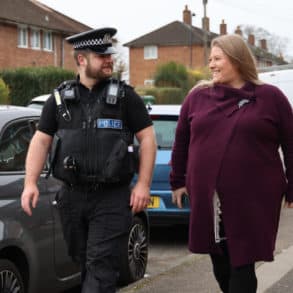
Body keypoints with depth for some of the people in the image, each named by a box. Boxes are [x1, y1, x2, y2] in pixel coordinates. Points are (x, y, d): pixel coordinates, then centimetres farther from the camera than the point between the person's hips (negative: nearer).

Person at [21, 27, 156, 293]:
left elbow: (147, 138, 0)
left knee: (101, 266, -8)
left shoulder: (125, 96, 2)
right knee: (83, 262, 14)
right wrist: (30, 183, -2)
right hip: (72, 196, 3)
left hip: (112, 198, -3)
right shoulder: (60, 98, 9)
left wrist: (143, 184, -8)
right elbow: (41, 141, 8)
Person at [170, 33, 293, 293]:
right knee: (220, 263, 13)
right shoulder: (198, 96, 7)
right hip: (207, 200, 4)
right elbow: (182, 142, 15)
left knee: (242, 266, -1)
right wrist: (178, 181, 16)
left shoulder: (270, 97, -1)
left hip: (253, 201, -3)